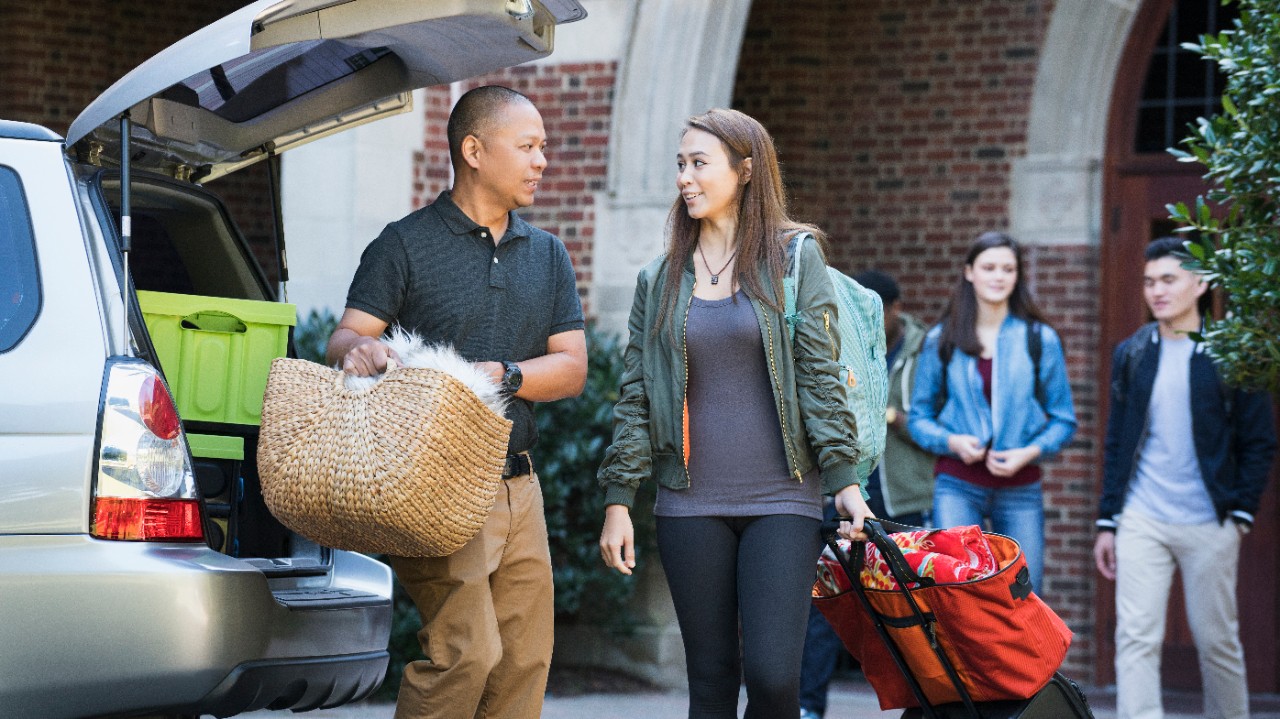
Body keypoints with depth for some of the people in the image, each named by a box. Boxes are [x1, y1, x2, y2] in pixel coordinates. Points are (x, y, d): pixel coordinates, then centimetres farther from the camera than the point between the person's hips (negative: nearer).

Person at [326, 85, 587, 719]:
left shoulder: (547, 255, 16)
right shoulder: (406, 245, 0)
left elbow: (572, 367, 10)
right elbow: (343, 342, -6)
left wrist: (502, 375, -10)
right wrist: (357, 349, -31)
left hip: (518, 487, 6)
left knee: (525, 660, 5)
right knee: (466, 650, -18)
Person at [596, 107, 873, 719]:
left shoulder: (794, 259, 4)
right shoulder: (659, 281, 12)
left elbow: (820, 372, 0)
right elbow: (636, 394, 11)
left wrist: (844, 478, -7)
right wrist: (618, 499, 4)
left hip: (781, 500, -3)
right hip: (691, 504, 3)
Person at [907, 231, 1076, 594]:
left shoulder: (1040, 340, 4)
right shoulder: (941, 341, 4)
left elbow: (1064, 420, 6)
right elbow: (919, 416, 8)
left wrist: (1029, 452, -12)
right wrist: (951, 441, -12)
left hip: (1020, 487, 1)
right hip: (958, 485, -1)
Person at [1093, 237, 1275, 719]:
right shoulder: (1132, 355, 9)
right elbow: (1116, 443, 12)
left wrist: (1240, 514, -7)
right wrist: (1108, 521, 9)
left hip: (1209, 525, -2)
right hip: (1141, 522, 2)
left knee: (1217, 641, 6)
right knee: (1135, 638, -8)